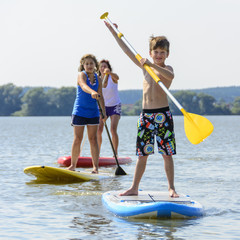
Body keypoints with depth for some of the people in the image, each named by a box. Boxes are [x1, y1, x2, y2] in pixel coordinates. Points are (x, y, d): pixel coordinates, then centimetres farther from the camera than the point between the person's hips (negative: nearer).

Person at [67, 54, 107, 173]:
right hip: (79, 111, -4)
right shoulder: (81, 75, -9)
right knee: (77, 139, -1)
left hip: (93, 112, 4)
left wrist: (104, 112, 1)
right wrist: (92, 92, -51)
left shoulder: (98, 79, 6)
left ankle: (95, 166, 2)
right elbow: (83, 86, -31)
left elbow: (100, 97, 10)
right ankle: (73, 165, 9)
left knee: (93, 139, 1)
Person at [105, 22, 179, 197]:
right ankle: (134, 188, 12)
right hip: (146, 115, 4)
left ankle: (171, 188, 6)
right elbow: (128, 51, 18)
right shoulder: (144, 66, 14)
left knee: (167, 154, 0)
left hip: (163, 115, -4)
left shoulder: (167, 69, 0)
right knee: (142, 154, 7)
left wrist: (152, 64, -35)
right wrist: (114, 32, 19)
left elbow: (170, 75, -25)